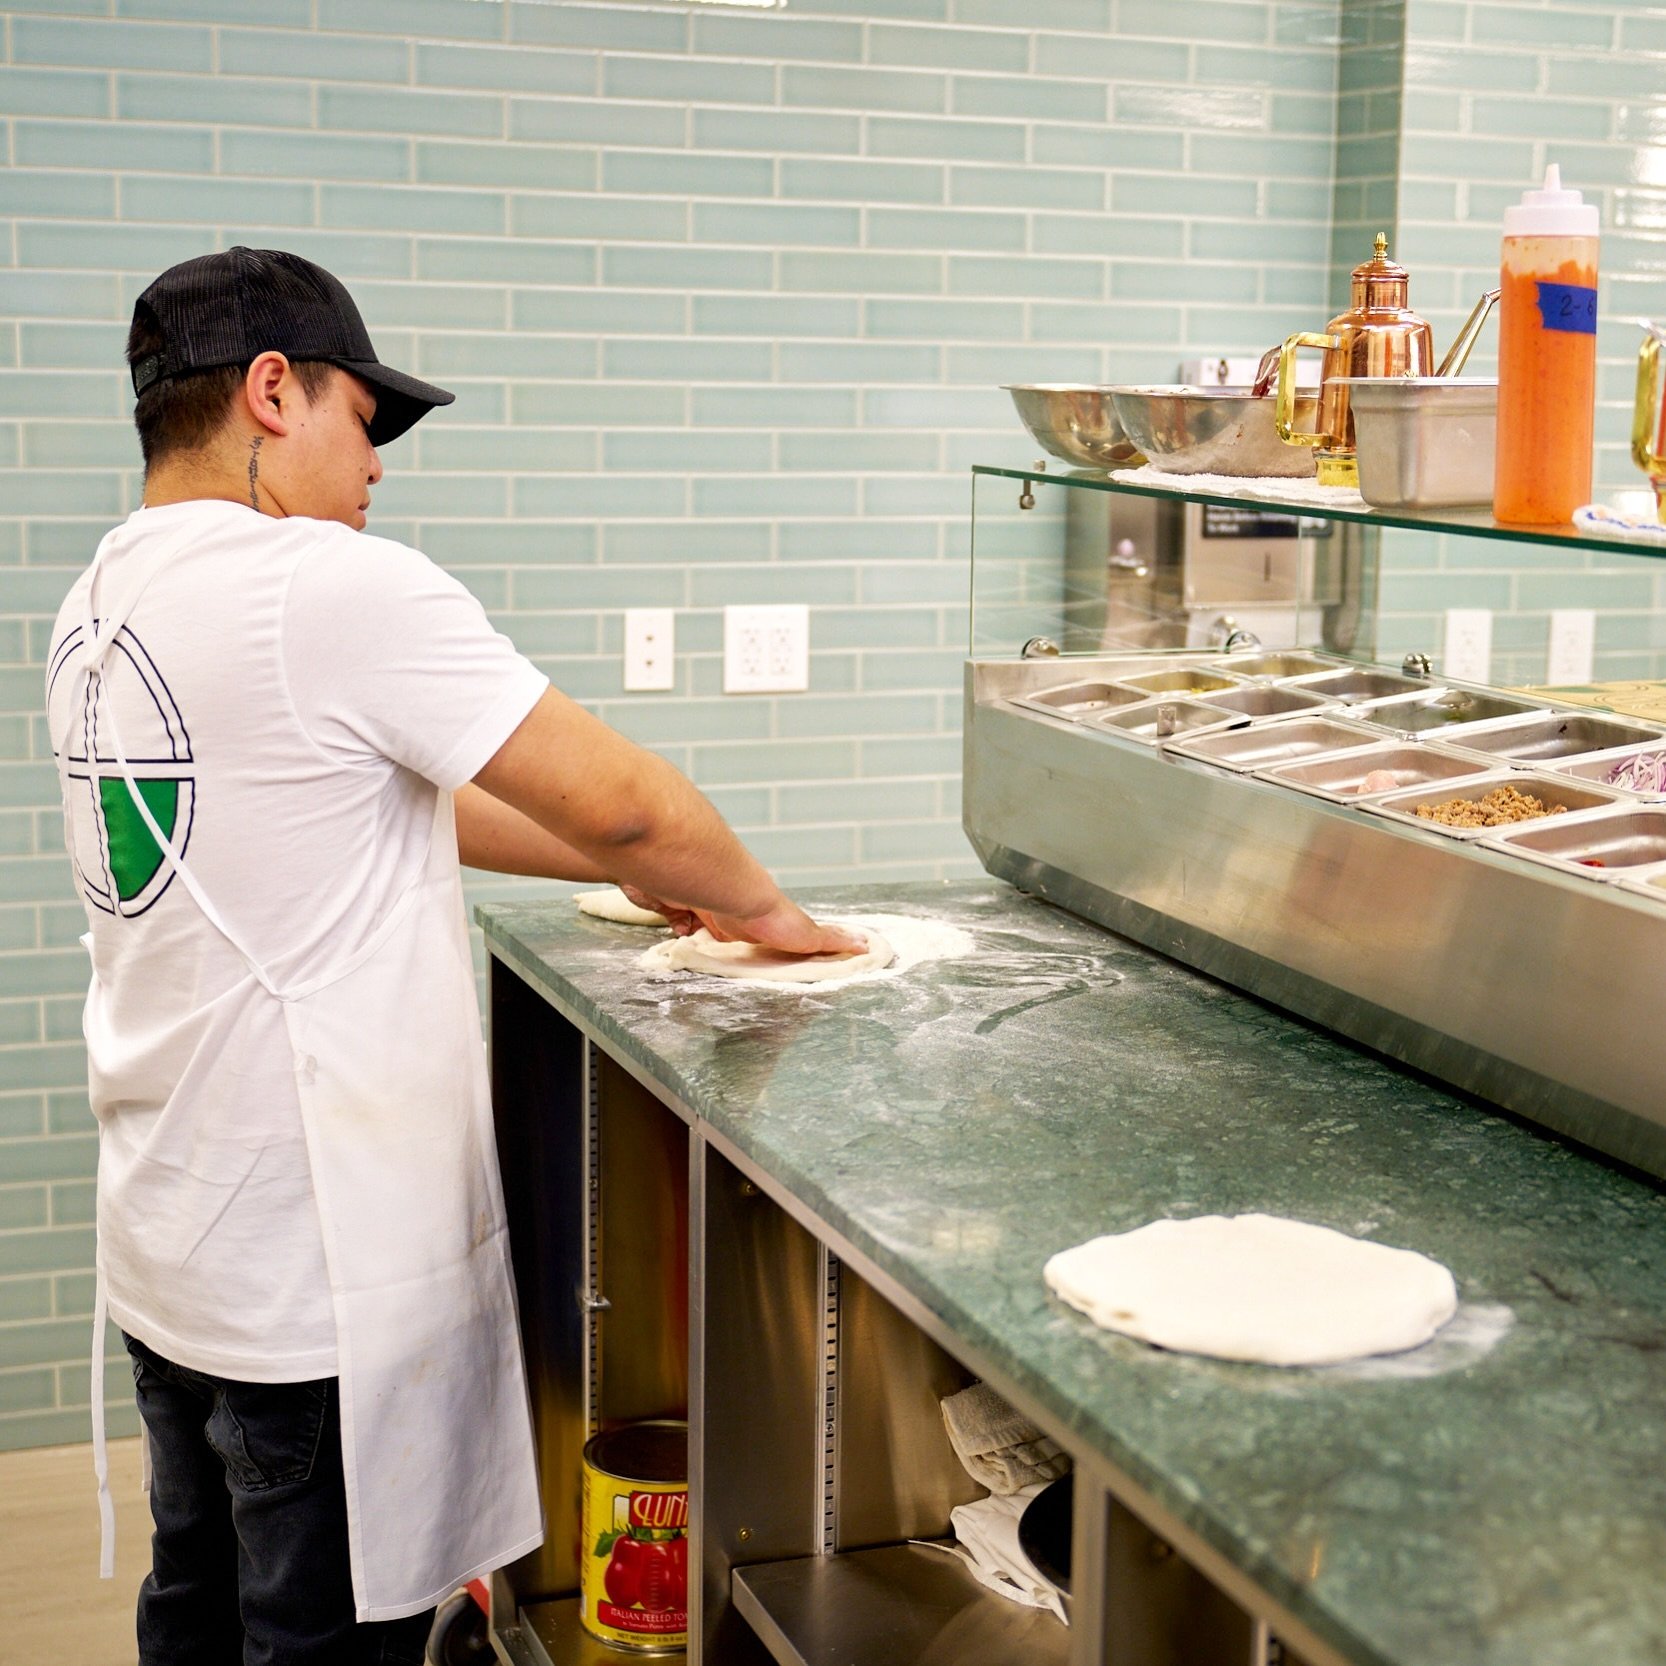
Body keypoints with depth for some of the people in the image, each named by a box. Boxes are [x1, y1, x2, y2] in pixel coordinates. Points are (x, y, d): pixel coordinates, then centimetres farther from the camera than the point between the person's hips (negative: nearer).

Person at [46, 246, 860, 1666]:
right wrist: (757, 909, 3)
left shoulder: (100, 603, 8)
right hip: (322, 1273, -9)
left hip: (168, 1242, 9)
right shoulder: (336, 589, -20)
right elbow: (619, 797, -17)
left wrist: (638, 868, 15)